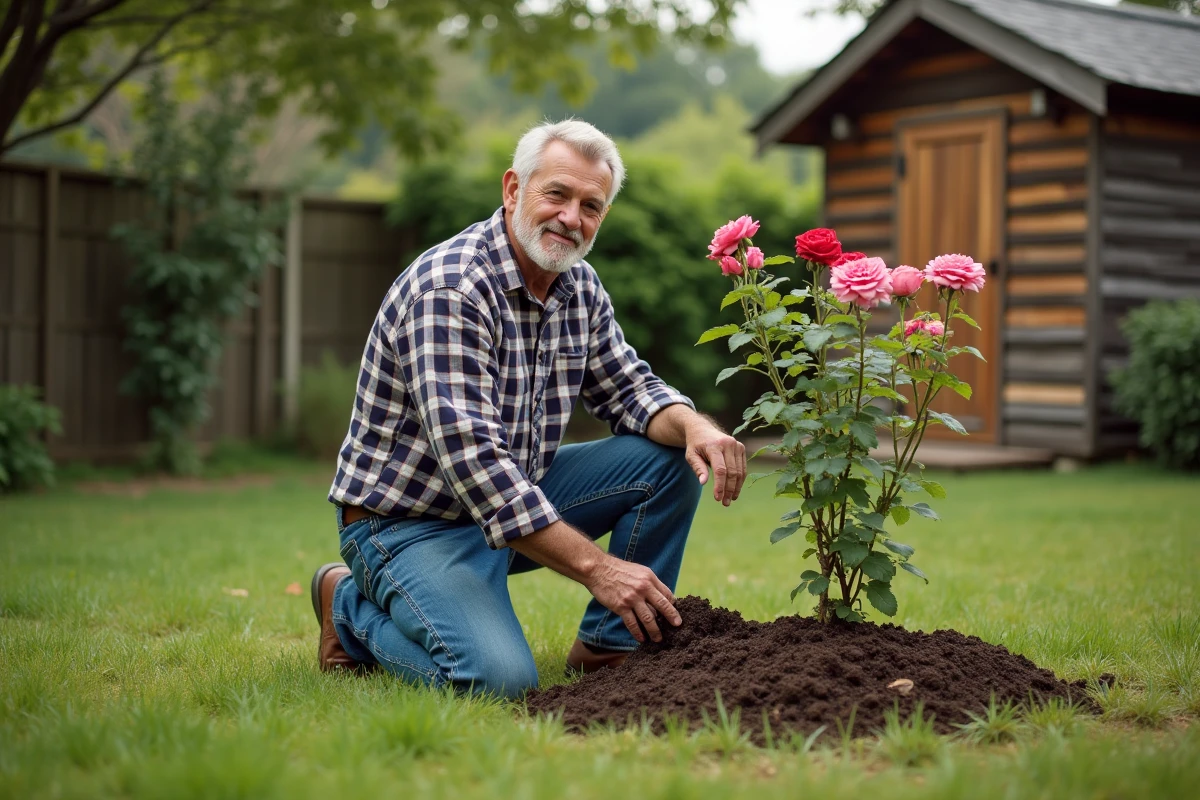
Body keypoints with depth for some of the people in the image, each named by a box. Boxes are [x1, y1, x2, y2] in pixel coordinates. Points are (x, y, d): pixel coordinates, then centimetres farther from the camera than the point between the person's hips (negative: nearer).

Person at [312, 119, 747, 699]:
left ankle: (609, 648, 7)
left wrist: (694, 425, -16)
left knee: (669, 458, -3)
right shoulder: (448, 288, -26)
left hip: (517, 496, 8)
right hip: (409, 521, -8)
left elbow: (627, 389, 10)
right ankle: (353, 606, 1)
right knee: (499, 680, -27)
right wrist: (594, 567, -33)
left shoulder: (580, 285, 2)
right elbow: (470, 456, -32)